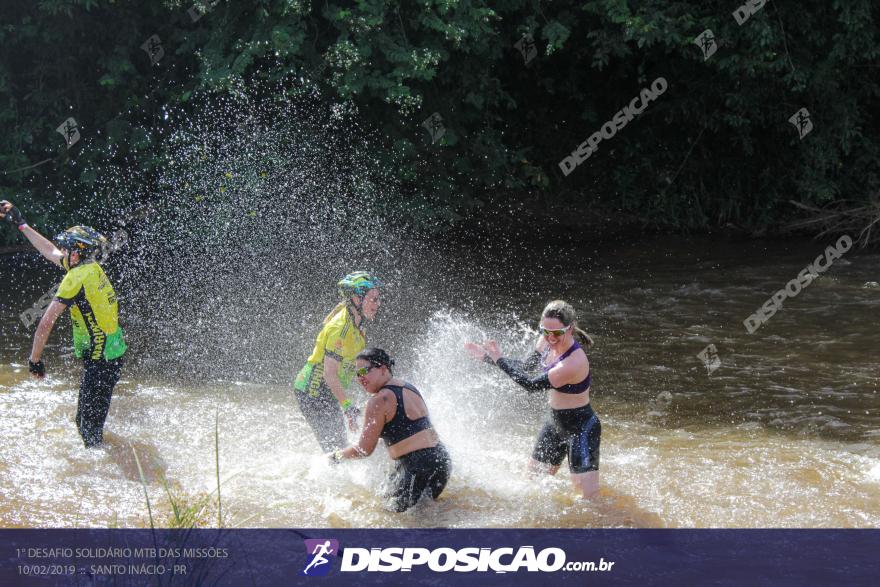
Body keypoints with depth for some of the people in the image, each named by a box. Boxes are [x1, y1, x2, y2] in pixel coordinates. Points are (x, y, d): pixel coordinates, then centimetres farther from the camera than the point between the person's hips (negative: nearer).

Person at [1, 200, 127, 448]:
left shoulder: (77, 277, -18)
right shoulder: (91, 267, 9)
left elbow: (47, 322, -18)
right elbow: (49, 251, 25)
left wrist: (34, 359, -10)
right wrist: (20, 224, 30)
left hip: (99, 360, -9)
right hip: (113, 354, 9)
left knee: (88, 425, -5)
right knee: (89, 420, 17)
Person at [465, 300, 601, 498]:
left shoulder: (574, 362, -33)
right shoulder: (547, 342, -6)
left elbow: (532, 384, -28)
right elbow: (525, 367, 13)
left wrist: (499, 359, -21)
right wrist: (487, 357, 7)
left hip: (581, 428, -9)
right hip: (555, 422, 9)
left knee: (589, 496, -13)